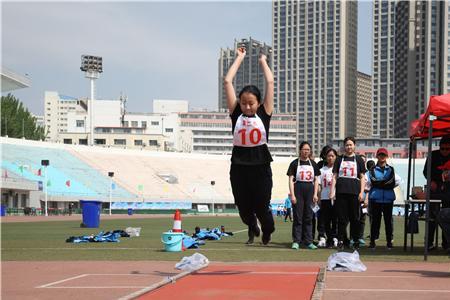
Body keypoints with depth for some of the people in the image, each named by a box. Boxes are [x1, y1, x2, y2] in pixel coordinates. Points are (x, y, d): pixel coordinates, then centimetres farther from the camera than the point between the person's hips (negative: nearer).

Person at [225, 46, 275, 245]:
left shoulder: (264, 113, 0)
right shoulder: (236, 113, 2)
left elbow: (270, 82, -1)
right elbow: (227, 82, 1)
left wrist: (263, 61, 12)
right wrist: (239, 58, 9)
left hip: (260, 167, -1)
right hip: (239, 167, 1)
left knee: (261, 207, 4)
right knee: (243, 208, 9)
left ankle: (267, 230, 38)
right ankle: (252, 229, 43)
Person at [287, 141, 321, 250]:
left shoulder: (313, 163, 11)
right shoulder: (295, 163, 1)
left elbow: (316, 180, 12)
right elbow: (291, 180, -2)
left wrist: (315, 194, 2)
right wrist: (292, 195, -11)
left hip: (309, 192, 3)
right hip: (298, 191, -3)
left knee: (308, 217, 6)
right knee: (298, 217, -3)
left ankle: (308, 241, 10)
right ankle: (296, 241, 1)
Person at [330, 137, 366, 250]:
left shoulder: (358, 160, 10)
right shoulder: (339, 159, 12)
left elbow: (362, 178, 7)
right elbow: (334, 176, 10)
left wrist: (361, 192, -3)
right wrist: (332, 192, 1)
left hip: (354, 192, -1)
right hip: (341, 192, 1)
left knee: (354, 217, 3)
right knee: (341, 217, 0)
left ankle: (355, 241, 11)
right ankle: (341, 241, 4)